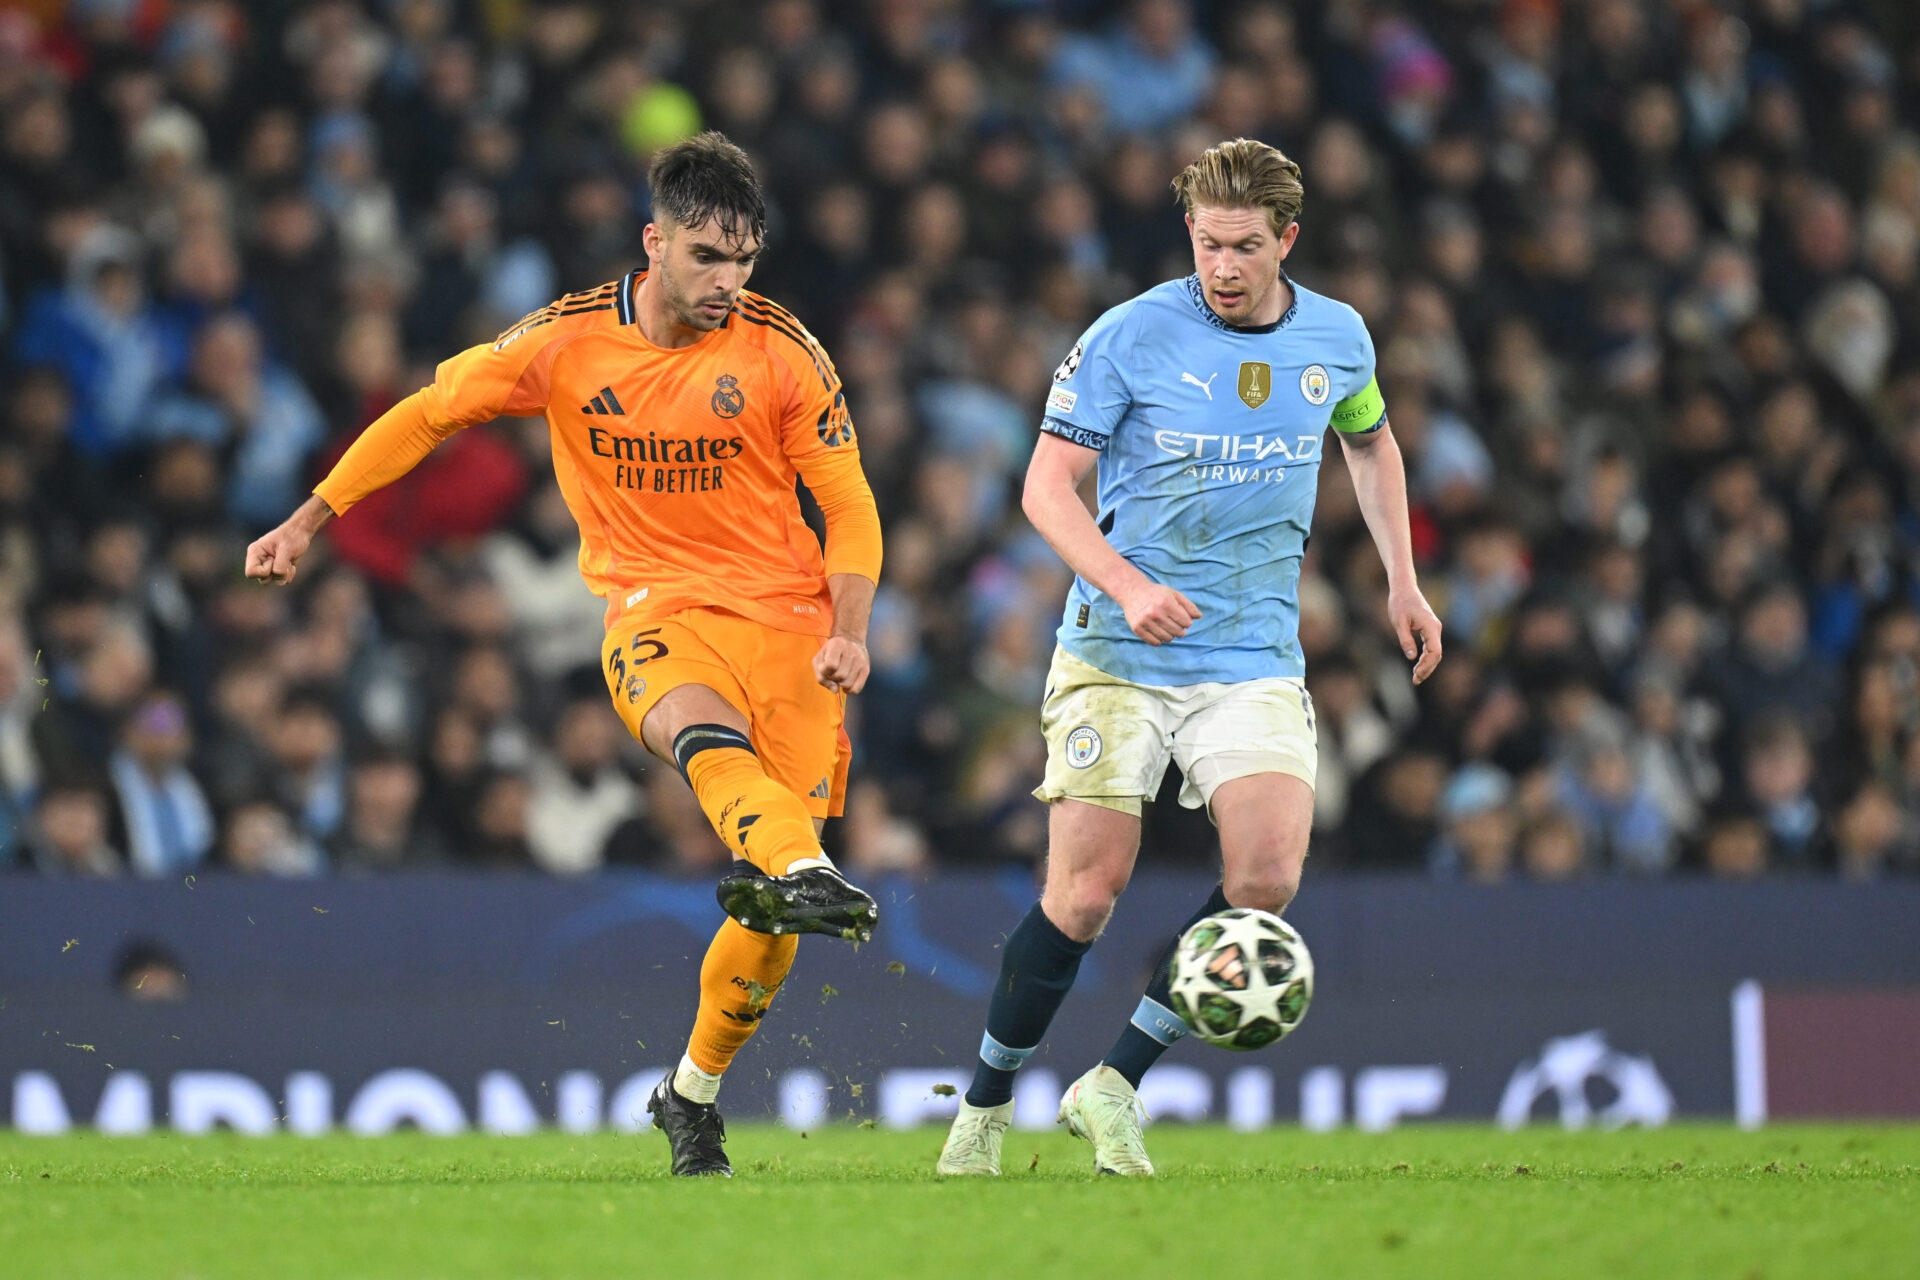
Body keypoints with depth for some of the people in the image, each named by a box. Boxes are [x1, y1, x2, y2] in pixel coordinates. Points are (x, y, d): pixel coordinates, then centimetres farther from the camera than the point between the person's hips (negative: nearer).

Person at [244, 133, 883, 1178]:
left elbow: (849, 507, 4)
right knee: (706, 733, -39)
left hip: (786, 619, 1)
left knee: (768, 911, -7)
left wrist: (848, 631, -12)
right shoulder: (567, 341, -3)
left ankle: (693, 1095, 14)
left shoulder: (782, 355, -3)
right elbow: (431, 412, 10)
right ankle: (803, 873, -66)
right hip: (655, 610, -1)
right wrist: (308, 521, 11)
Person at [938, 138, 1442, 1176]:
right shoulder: (1131, 336, -9)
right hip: (1116, 657, -3)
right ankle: (985, 1107, 14)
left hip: (1254, 660, 3)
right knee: (1086, 895, -7)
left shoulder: (1338, 338, 4)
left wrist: (1402, 580, 19)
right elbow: (1046, 484, -7)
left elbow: (1371, 442, 26)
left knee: (1268, 877, -16)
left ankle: (1113, 1086, -1)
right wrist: (1128, 586, -22)